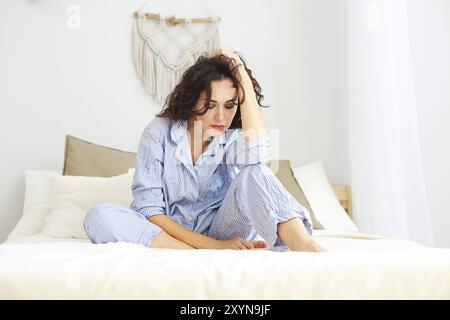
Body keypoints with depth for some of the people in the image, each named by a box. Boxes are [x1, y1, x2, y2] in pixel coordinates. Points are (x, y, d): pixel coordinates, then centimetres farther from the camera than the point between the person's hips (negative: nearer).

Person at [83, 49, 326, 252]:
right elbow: (149, 209, -12)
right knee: (99, 217, -27)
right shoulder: (159, 131, -6)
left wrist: (242, 74, -19)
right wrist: (212, 245, -23)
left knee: (254, 173, -24)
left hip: (222, 230, 0)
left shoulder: (233, 138, -2)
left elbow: (257, 151, -29)